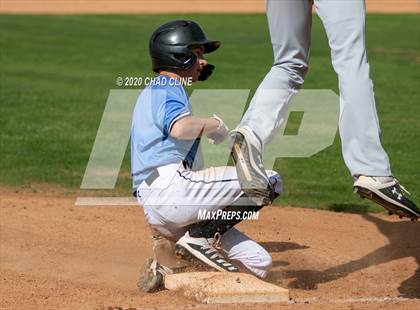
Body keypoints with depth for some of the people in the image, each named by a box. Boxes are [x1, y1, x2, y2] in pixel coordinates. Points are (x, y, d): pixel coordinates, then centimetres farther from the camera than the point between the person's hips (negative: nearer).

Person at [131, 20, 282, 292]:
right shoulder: (166, 89, -1)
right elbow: (180, 128, -24)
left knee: (259, 265, 7)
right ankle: (200, 237, -12)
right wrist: (215, 124, -6)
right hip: (171, 186, -10)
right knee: (269, 180, -15)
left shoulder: (153, 92, 30)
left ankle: (165, 266, 5)